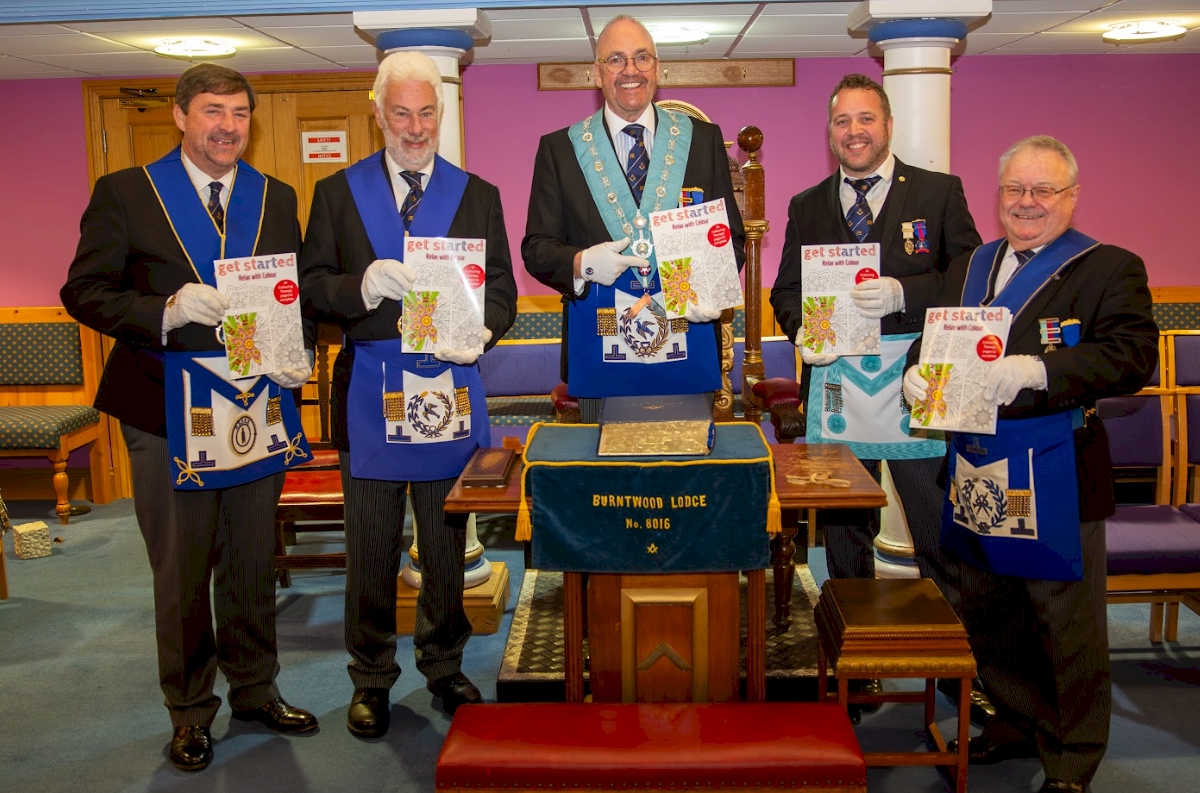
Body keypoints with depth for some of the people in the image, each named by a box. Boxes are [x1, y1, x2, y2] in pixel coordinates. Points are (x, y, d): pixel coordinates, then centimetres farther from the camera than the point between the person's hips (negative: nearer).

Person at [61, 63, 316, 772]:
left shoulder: (278, 199, 8)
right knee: (180, 572, 9)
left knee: (252, 565, 15)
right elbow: (84, 291, -6)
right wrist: (167, 311, -23)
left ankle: (256, 692, 32)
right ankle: (191, 712, 26)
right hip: (168, 417, -3)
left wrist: (298, 356, -9)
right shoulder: (124, 193, -2)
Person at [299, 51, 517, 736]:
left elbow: (501, 286, 5)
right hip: (369, 389, 0)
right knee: (371, 544, 7)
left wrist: (480, 333, -16)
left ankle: (444, 665, 28)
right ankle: (372, 678, 23)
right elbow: (312, 285, 2)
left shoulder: (478, 196, 10)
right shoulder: (338, 193, 8)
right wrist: (364, 286, -18)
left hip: (450, 387, 1)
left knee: (447, 538, 10)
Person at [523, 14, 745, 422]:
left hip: (687, 353, 1)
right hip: (599, 355, -1)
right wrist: (581, 264, -16)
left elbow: (731, 236, 8)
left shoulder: (704, 140, 9)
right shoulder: (559, 148, 7)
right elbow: (536, 248, 5)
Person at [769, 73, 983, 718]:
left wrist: (902, 295, -19)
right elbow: (786, 291, 15)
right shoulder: (806, 206, 13)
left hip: (917, 386, -3)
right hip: (836, 386, 3)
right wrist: (802, 328, -6)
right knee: (843, 535, 12)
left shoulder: (939, 192, 4)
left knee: (941, 535, 2)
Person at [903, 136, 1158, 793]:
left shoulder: (1110, 269, -4)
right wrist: (917, 374, -6)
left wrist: (1036, 370, -29)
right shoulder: (968, 268, 16)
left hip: (1056, 474, -6)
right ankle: (1021, 721, 37)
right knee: (988, 614, 18)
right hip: (975, 469, 6)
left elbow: (1134, 356, -17)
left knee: (1068, 625, 4)